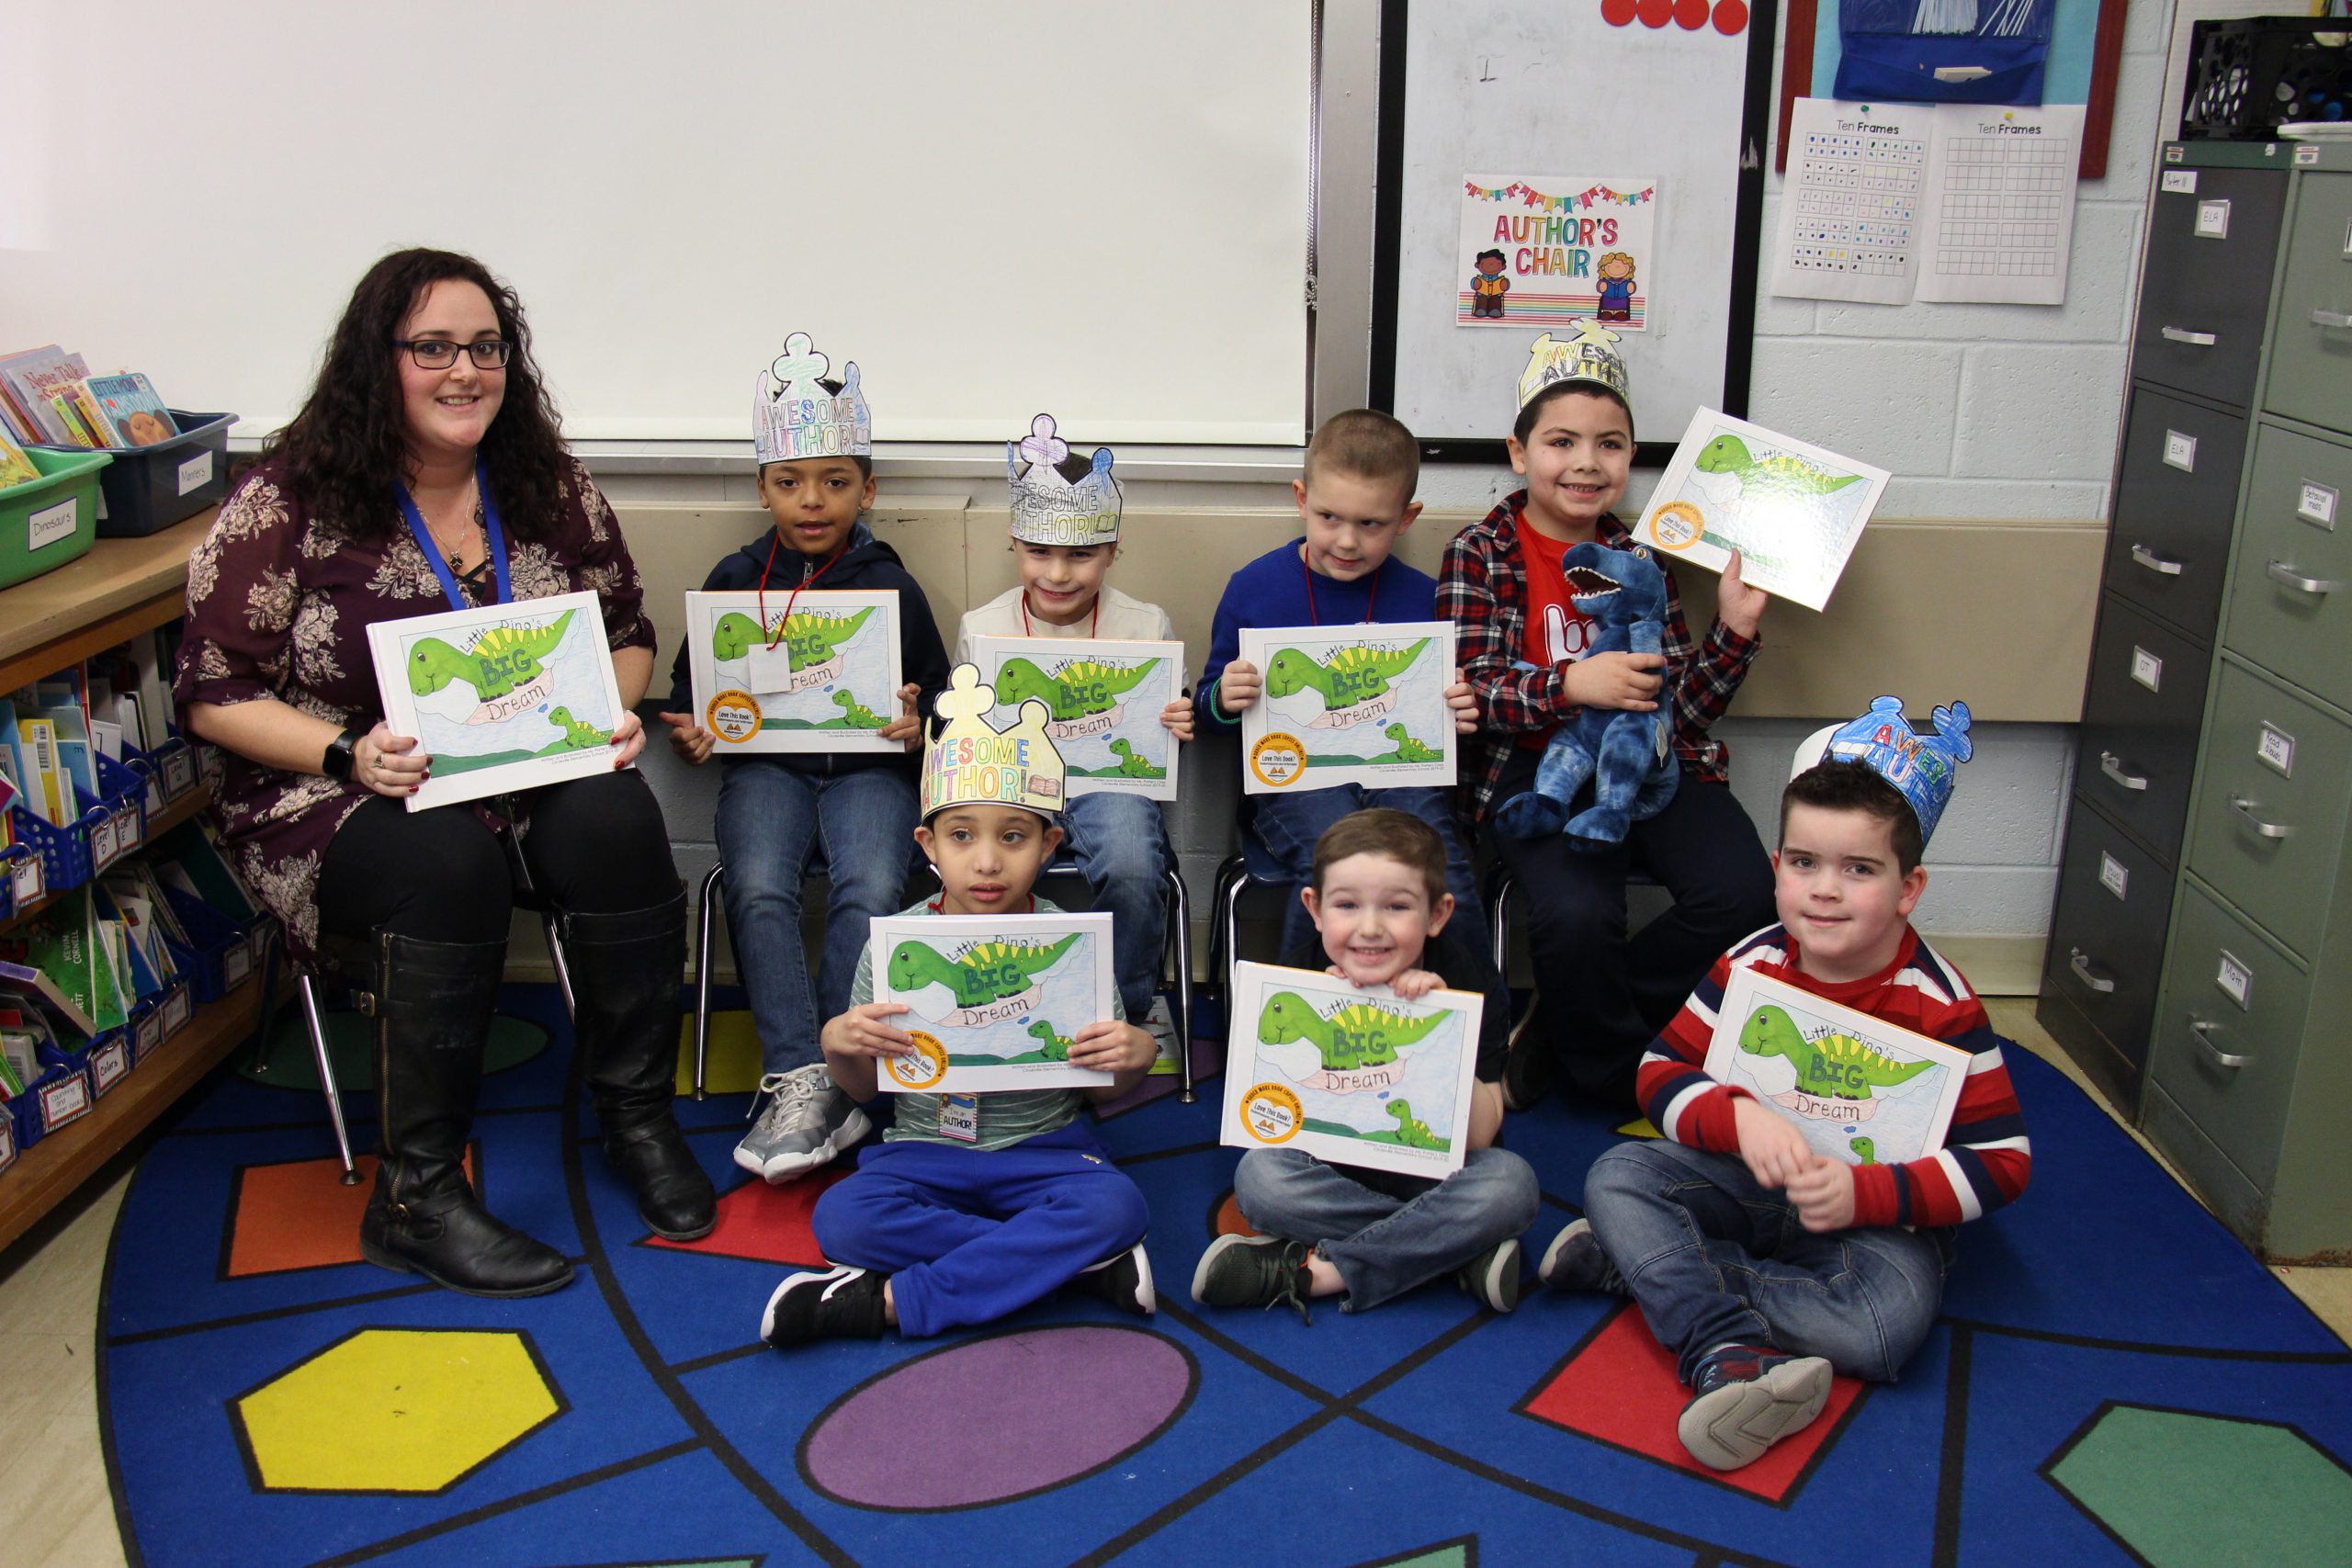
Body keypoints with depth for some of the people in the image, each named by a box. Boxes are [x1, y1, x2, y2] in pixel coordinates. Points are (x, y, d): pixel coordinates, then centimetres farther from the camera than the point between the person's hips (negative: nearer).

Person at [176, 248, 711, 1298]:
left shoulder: (549, 489, 7)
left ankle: (637, 1117, -11)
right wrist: (349, 754, -20)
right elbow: (213, 693, -4)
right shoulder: (290, 502, -4)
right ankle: (413, 1197, -22)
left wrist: (613, 711, -6)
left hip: (533, 776, 3)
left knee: (614, 820, -29)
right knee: (447, 859, -35)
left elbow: (627, 630, 16)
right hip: (337, 799, -3)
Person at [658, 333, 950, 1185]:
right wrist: (688, 731, -5)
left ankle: (828, 1078, -20)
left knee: (871, 890, -28)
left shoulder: (890, 586, 6)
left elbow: (938, 699, 10)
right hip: (765, 764, 1)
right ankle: (800, 1081, -24)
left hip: (867, 768, -1)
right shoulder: (734, 580, 9)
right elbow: (688, 686, 17)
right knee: (757, 888, -27)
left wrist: (916, 726, -13)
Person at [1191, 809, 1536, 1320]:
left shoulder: (1469, 981, -14)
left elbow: (1479, 1135, -16)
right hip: (1334, 1170, 1)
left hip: (1434, 1173, -1)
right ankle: (1459, 1246, -22)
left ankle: (1310, 1270, -24)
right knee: (1258, 1176, -28)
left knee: (1509, 1181, -30)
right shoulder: (1299, 979, -12)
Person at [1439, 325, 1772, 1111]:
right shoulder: (1479, 552, 2)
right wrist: (1570, 684, -25)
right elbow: (1463, 692, -10)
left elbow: (1683, 706, 12)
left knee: (1742, 894, -21)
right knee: (1577, 915, -31)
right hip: (1536, 767, -4)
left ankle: (1564, 1031, 1)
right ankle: (1622, 1082, 2)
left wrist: (1733, 630, -3)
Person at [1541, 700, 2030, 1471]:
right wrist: (1741, 1118, -25)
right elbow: (1661, 1072, -3)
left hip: (1875, 1211, -2)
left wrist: (1866, 1195, -27)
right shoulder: (1750, 966, -6)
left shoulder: (1939, 1007, -14)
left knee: (1883, 1324, -32)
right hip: (1747, 1178, 3)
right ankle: (1727, 1353, -37)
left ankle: (1638, 1265, -23)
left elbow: (2001, 1161, -13)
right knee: (1616, 1175, -20)